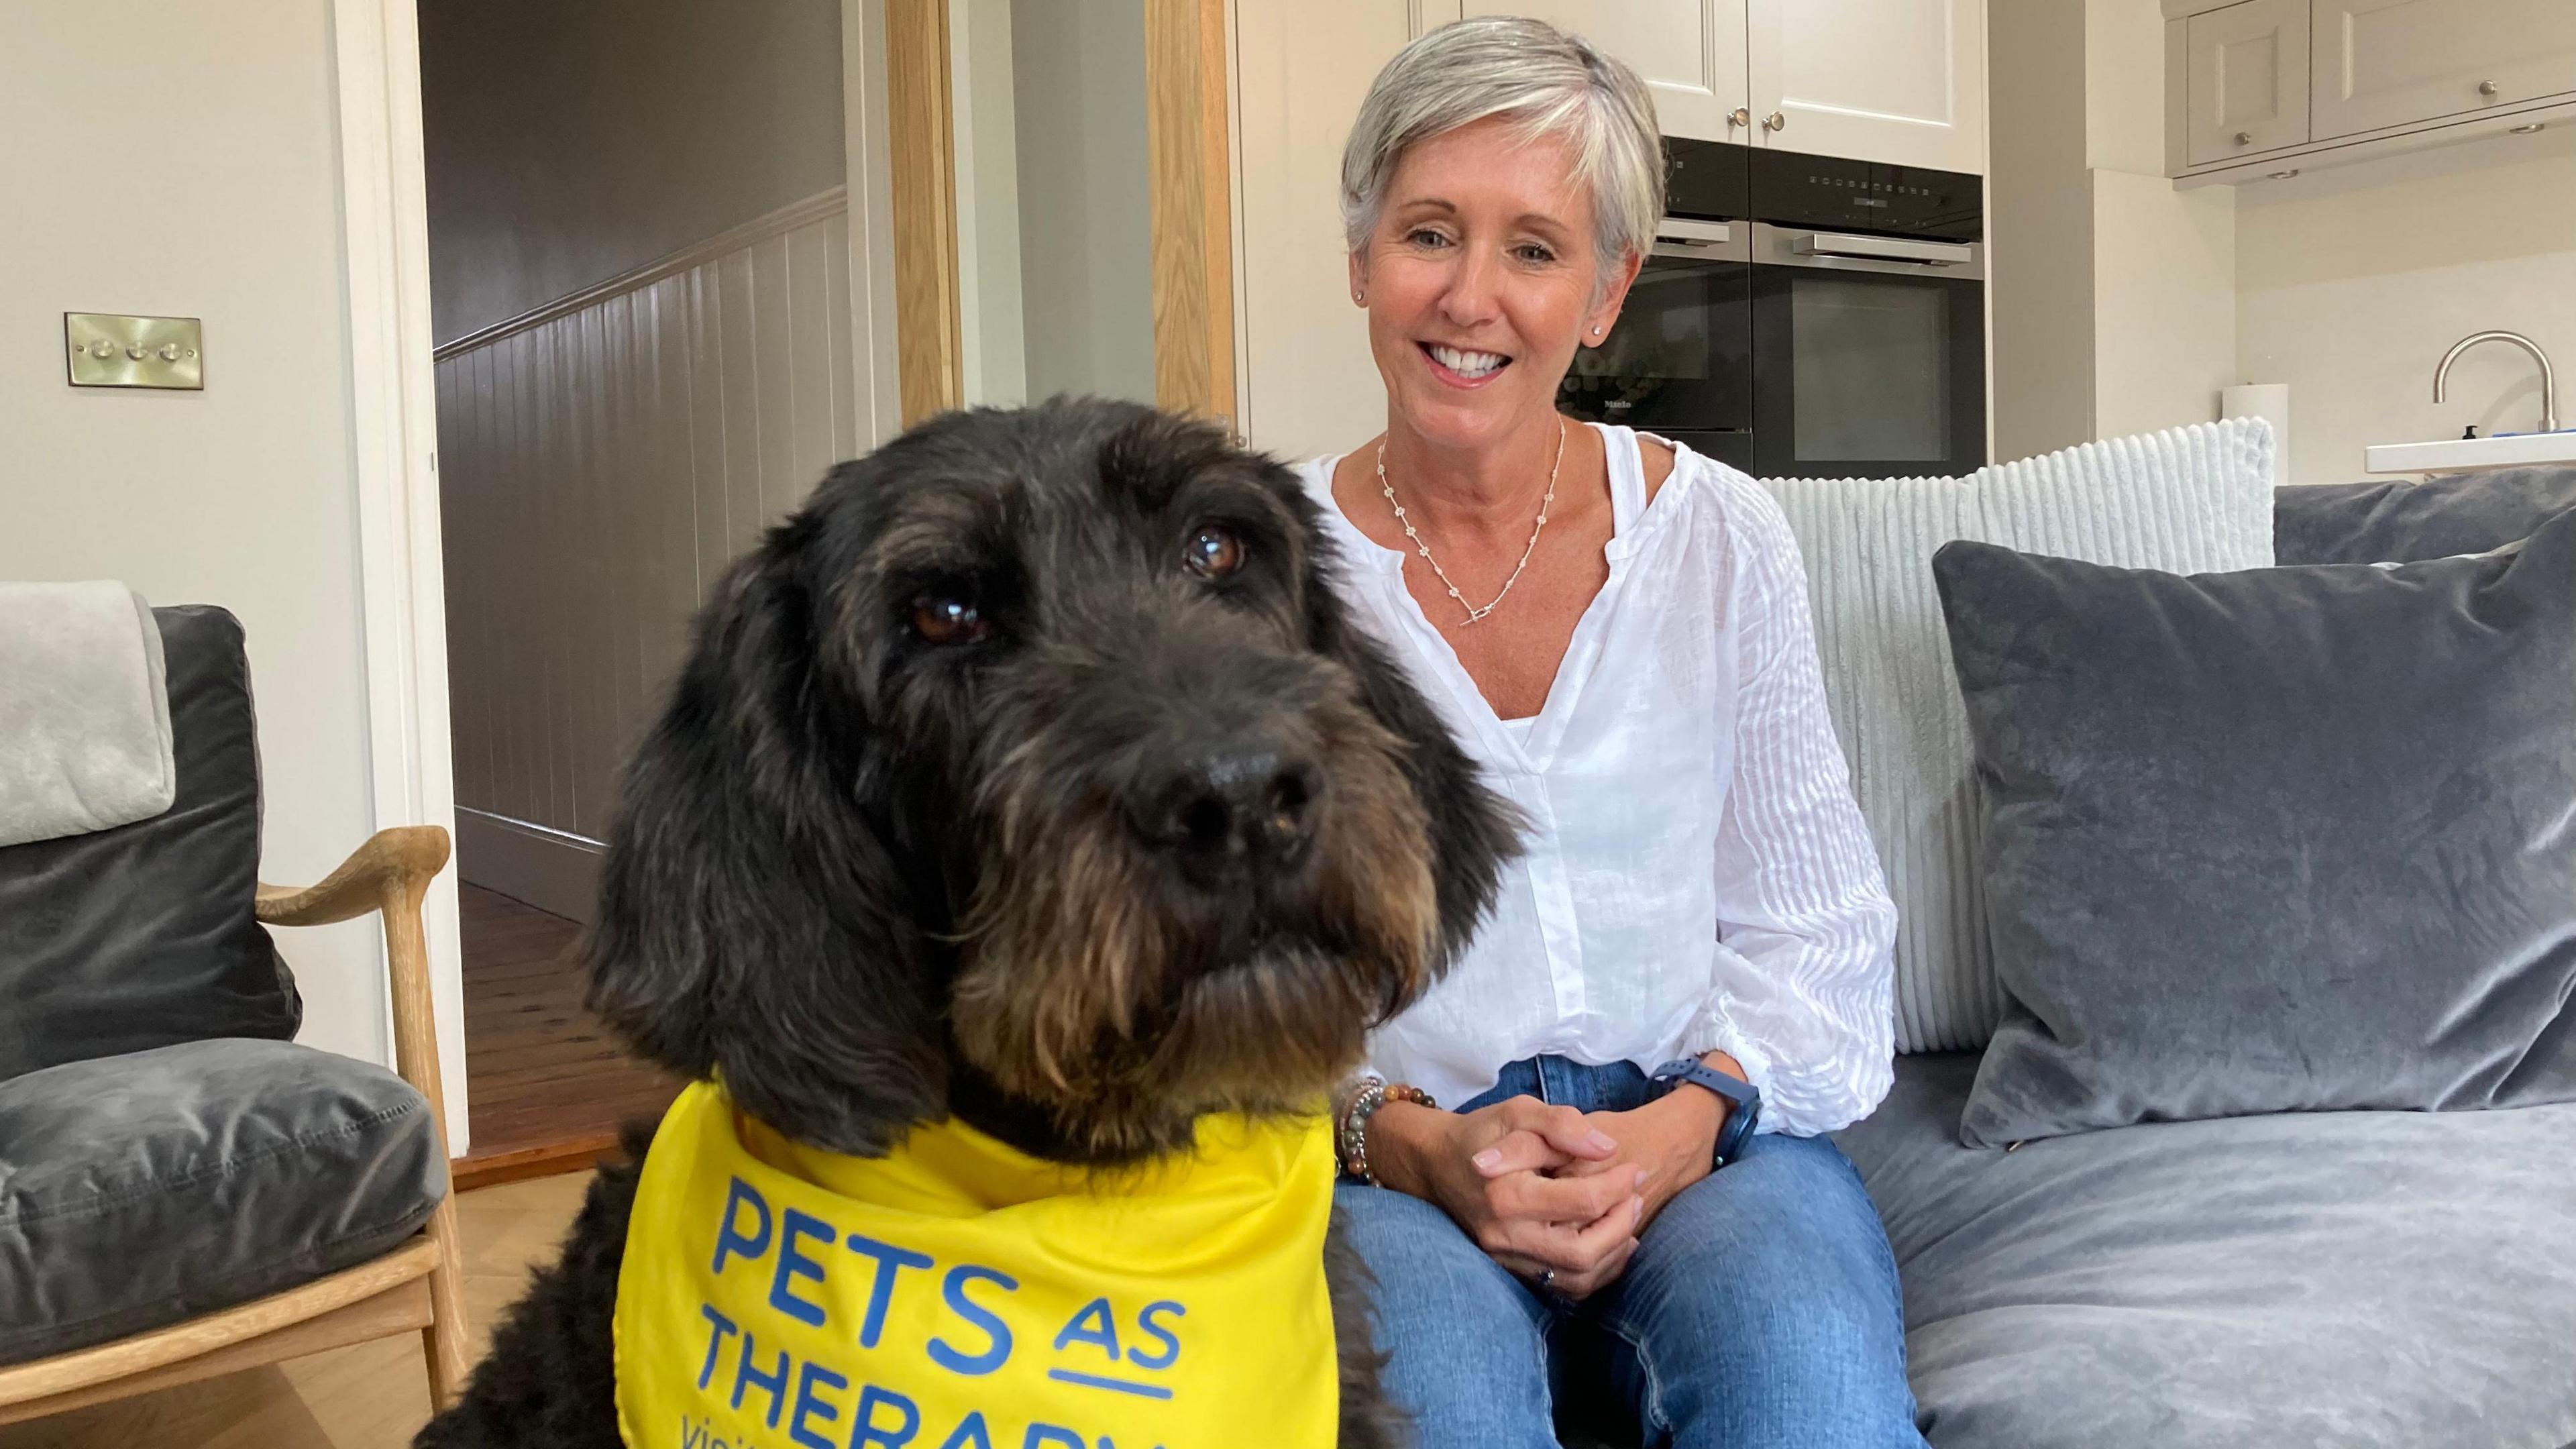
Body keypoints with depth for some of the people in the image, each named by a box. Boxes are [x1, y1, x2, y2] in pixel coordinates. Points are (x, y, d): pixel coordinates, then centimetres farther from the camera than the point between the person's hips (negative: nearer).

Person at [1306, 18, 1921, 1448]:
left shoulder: (1721, 539, 5)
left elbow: (1816, 932, 7)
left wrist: (1681, 1124, -11)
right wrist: (1414, 1143, -15)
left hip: (1700, 1127, 2)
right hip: (1385, 1152, -1)